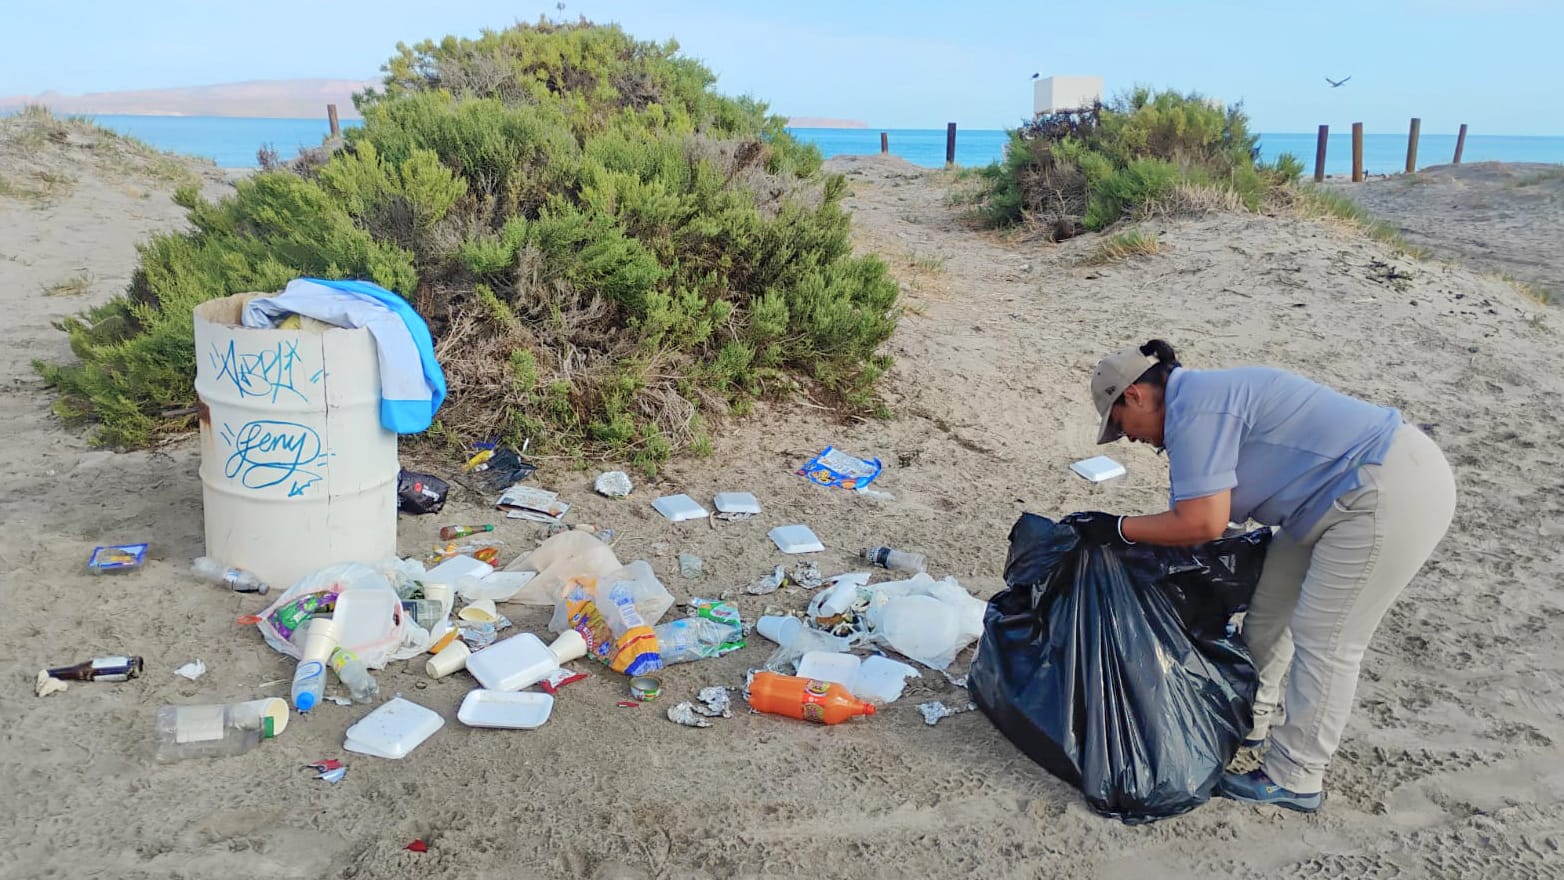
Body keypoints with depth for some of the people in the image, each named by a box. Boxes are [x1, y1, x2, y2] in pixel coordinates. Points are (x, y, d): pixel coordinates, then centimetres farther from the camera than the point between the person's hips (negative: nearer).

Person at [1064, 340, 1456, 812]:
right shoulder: (1204, 396, 13)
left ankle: (1293, 780, 10)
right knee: (1270, 607, 17)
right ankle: (1252, 717, 34)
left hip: (1395, 496, -11)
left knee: (1324, 641, -3)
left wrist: (1117, 528, -13)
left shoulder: (1193, 409, -18)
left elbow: (1203, 523, -24)